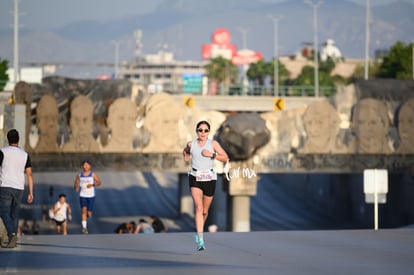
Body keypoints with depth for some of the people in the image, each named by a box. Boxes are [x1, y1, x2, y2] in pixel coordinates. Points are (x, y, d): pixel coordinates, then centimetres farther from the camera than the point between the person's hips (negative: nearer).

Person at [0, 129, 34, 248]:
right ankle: (13, 240, 14)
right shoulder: (25, 154, 8)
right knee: (14, 214, 13)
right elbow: (29, 174, 5)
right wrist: (31, 193, 6)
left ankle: (12, 234, -24)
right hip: (19, 189, 4)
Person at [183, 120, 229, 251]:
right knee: (199, 207, -18)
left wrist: (212, 155, -14)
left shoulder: (213, 143, -2)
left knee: (205, 211, 13)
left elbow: (225, 158, -3)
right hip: (195, 178, -1)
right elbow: (186, 150, 26)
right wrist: (186, 155, 7)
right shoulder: (191, 144, 3)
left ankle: (198, 232, 43)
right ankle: (200, 240, -23)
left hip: (209, 178, 1)